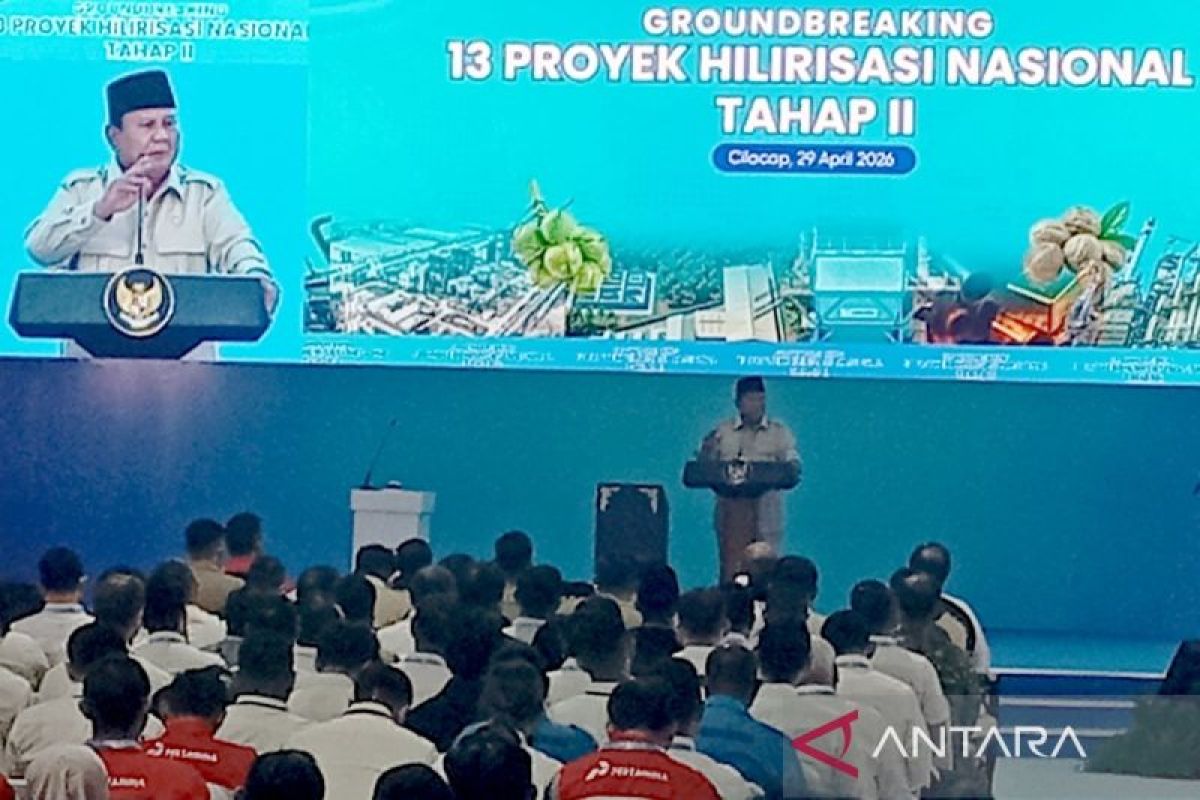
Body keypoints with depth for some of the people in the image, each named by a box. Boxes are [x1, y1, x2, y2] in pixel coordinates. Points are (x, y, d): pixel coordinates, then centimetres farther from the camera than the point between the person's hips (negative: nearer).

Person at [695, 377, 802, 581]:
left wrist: (792, 469, -20)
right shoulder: (721, 432, 13)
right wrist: (707, 451, -9)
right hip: (731, 515, 1)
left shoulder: (780, 432, 11)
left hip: (766, 517, -1)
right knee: (730, 572, -2)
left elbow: (793, 464, 3)